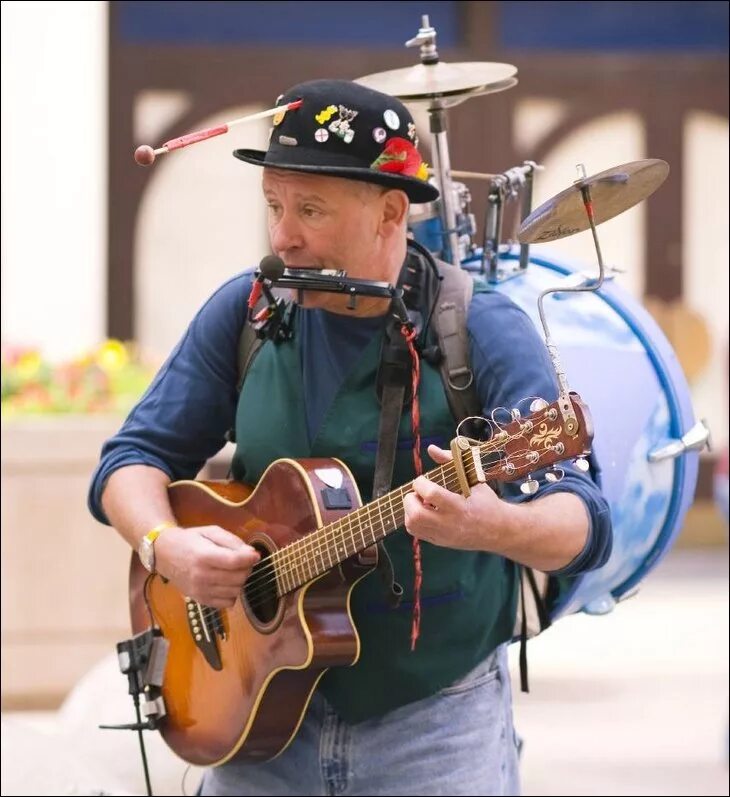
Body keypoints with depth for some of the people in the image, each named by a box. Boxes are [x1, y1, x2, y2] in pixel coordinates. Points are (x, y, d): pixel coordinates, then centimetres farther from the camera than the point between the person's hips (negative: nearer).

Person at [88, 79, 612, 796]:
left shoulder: (481, 331, -12)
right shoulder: (245, 311, 1)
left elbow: (584, 525, -19)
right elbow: (137, 456, 6)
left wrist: (496, 527, -41)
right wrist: (165, 544, -16)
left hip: (436, 725, -3)